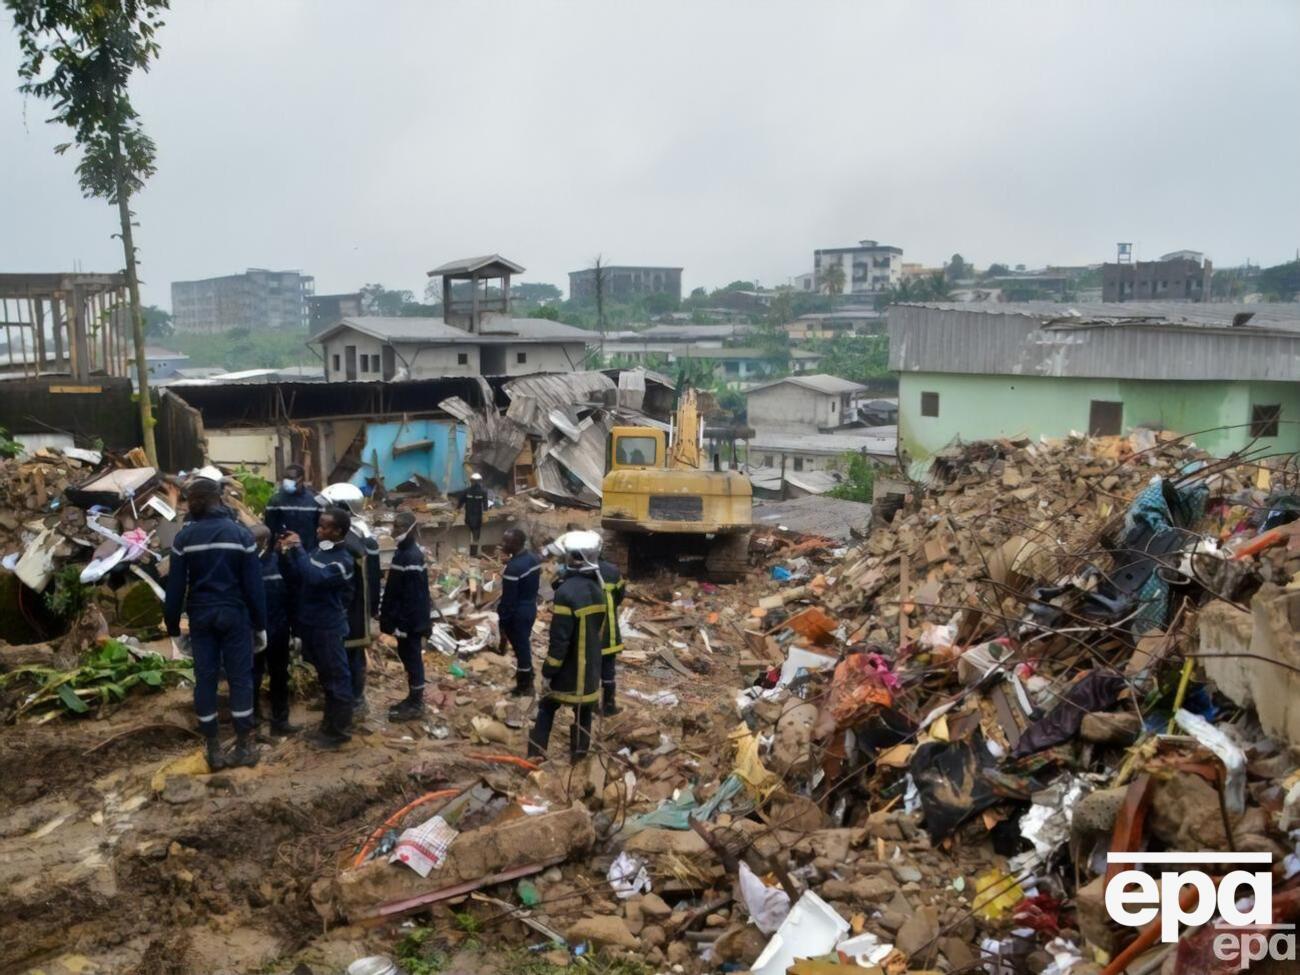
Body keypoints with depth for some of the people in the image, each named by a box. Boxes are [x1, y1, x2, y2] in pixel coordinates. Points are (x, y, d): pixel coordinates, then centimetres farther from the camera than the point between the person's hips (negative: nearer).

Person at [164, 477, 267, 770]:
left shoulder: (184, 537, -3)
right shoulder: (240, 533, -5)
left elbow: (175, 587, -2)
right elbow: (253, 585, -5)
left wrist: (173, 627, 7)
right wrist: (260, 625, 1)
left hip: (201, 616, 1)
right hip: (234, 614, -1)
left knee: (205, 678, 8)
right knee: (239, 677, 5)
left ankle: (213, 749, 13)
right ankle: (244, 746, 8)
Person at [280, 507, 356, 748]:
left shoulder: (343, 561, -19)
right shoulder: (320, 550, 6)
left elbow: (315, 577, -34)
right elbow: (300, 574, 12)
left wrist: (298, 548, -28)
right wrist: (289, 552, -3)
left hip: (329, 628, -8)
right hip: (313, 624, 8)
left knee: (337, 677, 4)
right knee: (325, 676, 19)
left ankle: (340, 729, 14)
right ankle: (329, 724, 32)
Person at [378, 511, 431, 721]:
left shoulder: (412, 558, -22)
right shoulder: (405, 552, 9)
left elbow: (413, 597, -23)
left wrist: (402, 623, -21)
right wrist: (390, 618, 19)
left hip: (410, 620, -10)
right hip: (406, 618, 10)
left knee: (412, 658, 0)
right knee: (408, 656, 17)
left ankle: (416, 705, 10)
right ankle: (413, 699, 28)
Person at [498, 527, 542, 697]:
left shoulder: (513, 568, -29)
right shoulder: (533, 557, -3)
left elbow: (508, 600, -22)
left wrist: (503, 623, -14)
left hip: (517, 614, -8)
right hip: (531, 608, 8)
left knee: (520, 647, 8)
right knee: (525, 644, 25)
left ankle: (524, 686, 23)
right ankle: (527, 677, 43)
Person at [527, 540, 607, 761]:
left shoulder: (566, 592, -24)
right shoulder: (597, 590, 0)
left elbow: (559, 639, -23)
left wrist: (548, 671, -16)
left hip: (568, 670, -5)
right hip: (590, 668, 5)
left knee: (547, 709, 11)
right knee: (584, 711, 16)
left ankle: (535, 755, 13)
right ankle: (579, 754, 23)